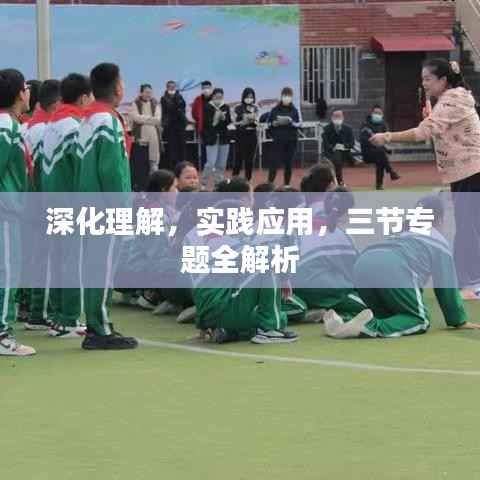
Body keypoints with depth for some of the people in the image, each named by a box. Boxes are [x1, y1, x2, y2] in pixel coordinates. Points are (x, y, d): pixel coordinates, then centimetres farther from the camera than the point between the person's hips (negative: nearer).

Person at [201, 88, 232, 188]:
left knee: (222, 164, 7)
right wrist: (214, 119, -23)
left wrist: (223, 117, -19)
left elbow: (229, 121, 0)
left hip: (224, 138, 4)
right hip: (211, 138, -4)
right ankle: (204, 183, 3)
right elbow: (205, 123, -9)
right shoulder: (208, 108, -5)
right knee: (211, 163, -10)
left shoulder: (225, 107, 5)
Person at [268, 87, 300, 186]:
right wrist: (274, 123, -15)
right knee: (274, 163, -7)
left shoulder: (294, 110, 4)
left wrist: (292, 123, -18)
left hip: (291, 140, 1)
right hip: (278, 140, -1)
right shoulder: (275, 110, 2)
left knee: (289, 164, 3)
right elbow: (269, 123, 5)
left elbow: (298, 125, 1)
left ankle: (287, 185, 11)